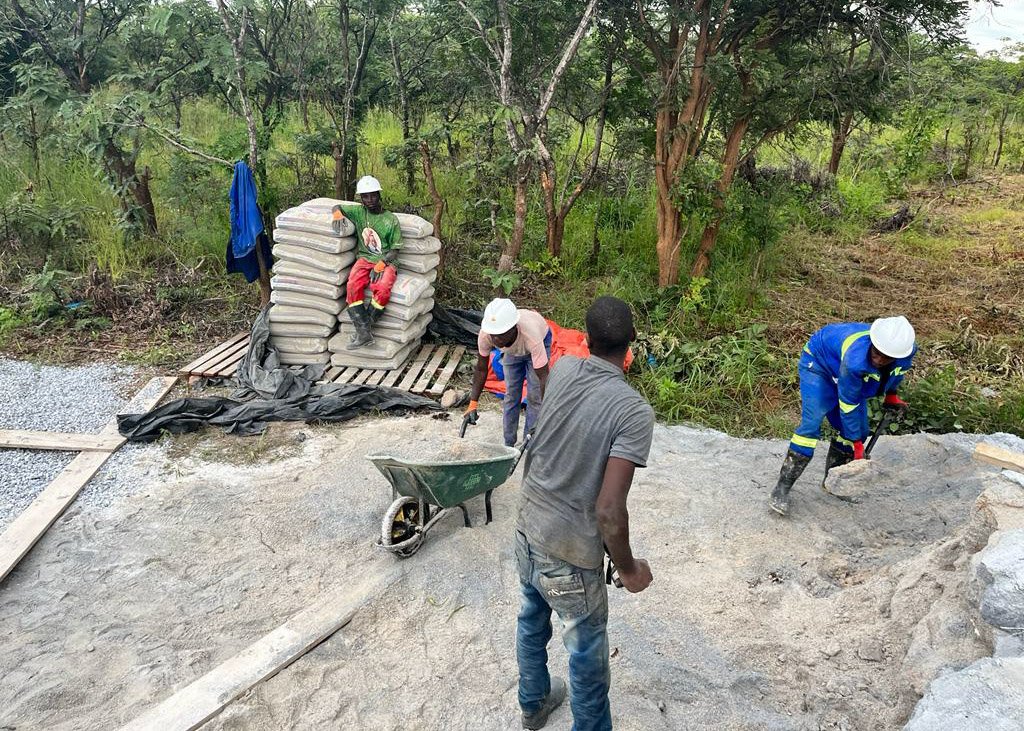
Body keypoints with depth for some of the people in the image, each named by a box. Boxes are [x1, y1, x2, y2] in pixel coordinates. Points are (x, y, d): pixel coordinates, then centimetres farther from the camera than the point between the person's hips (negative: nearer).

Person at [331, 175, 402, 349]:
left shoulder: (391, 219, 1)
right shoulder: (358, 211, 8)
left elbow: (395, 250, 0)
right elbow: (337, 207, 22)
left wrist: (381, 264, -18)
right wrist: (338, 214, -4)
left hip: (386, 261, -2)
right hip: (364, 258, 2)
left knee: (382, 289, -35)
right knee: (353, 286, -30)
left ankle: (364, 327, -20)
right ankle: (364, 333, -31)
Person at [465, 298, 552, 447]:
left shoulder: (531, 336, -47)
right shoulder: (485, 335, -37)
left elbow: (543, 377, -43)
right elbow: (481, 369, -21)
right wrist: (473, 404, -27)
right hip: (512, 350, 3)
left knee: (534, 396, -7)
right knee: (511, 394, 5)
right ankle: (508, 445, 18)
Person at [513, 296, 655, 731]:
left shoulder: (562, 369, -8)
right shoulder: (634, 412, -26)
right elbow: (609, 510, -28)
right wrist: (628, 569, -12)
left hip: (527, 530, 7)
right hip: (569, 554, -7)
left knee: (532, 622, 29)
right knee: (587, 656, 16)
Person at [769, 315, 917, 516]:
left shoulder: (907, 350, -27)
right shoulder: (855, 359, -43)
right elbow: (848, 405, -29)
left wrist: (891, 394, 11)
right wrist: (857, 444, -19)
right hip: (819, 362, -7)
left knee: (858, 430, 3)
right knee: (811, 423, -22)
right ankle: (782, 489, -18)